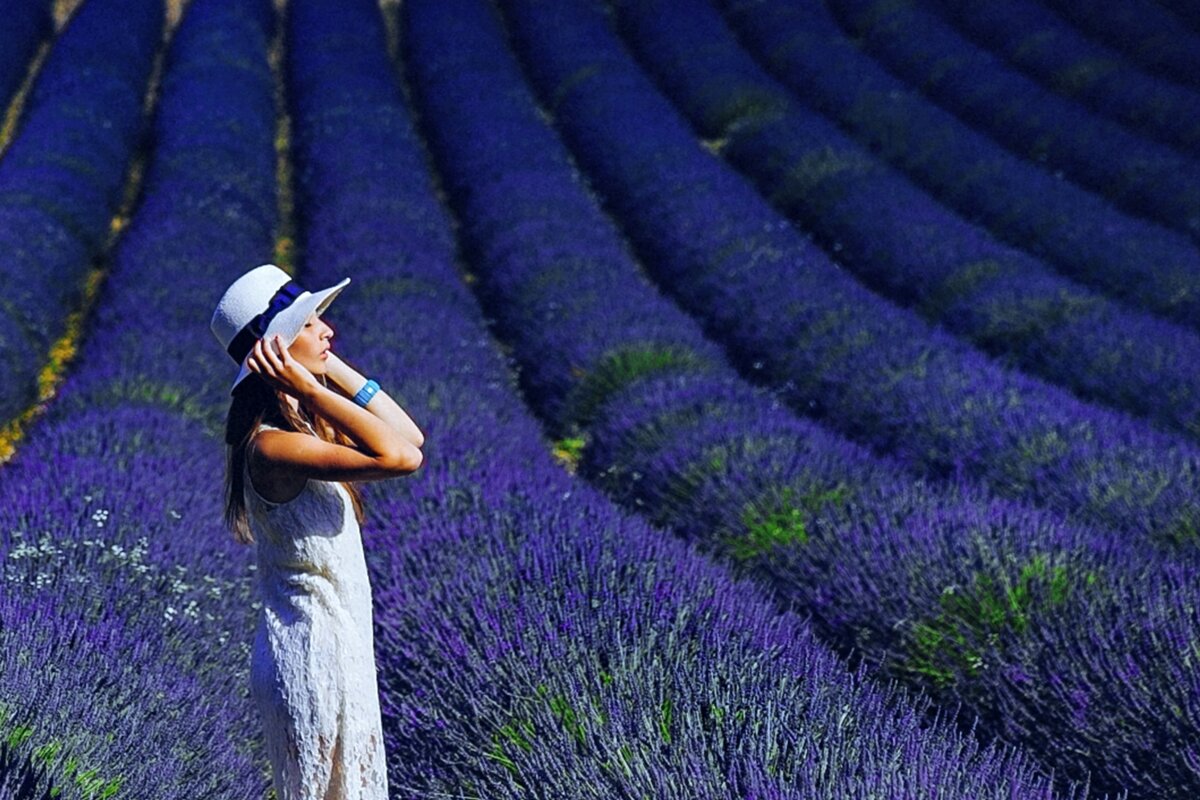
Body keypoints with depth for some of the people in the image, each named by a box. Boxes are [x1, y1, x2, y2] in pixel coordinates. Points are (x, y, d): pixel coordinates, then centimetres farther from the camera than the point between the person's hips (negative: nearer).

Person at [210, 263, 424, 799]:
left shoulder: (304, 421, 5)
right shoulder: (272, 445, -25)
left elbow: (408, 435, 2)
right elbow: (401, 457, -33)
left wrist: (332, 367, 0)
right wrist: (313, 388, -28)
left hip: (342, 641, 10)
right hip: (311, 652, -10)